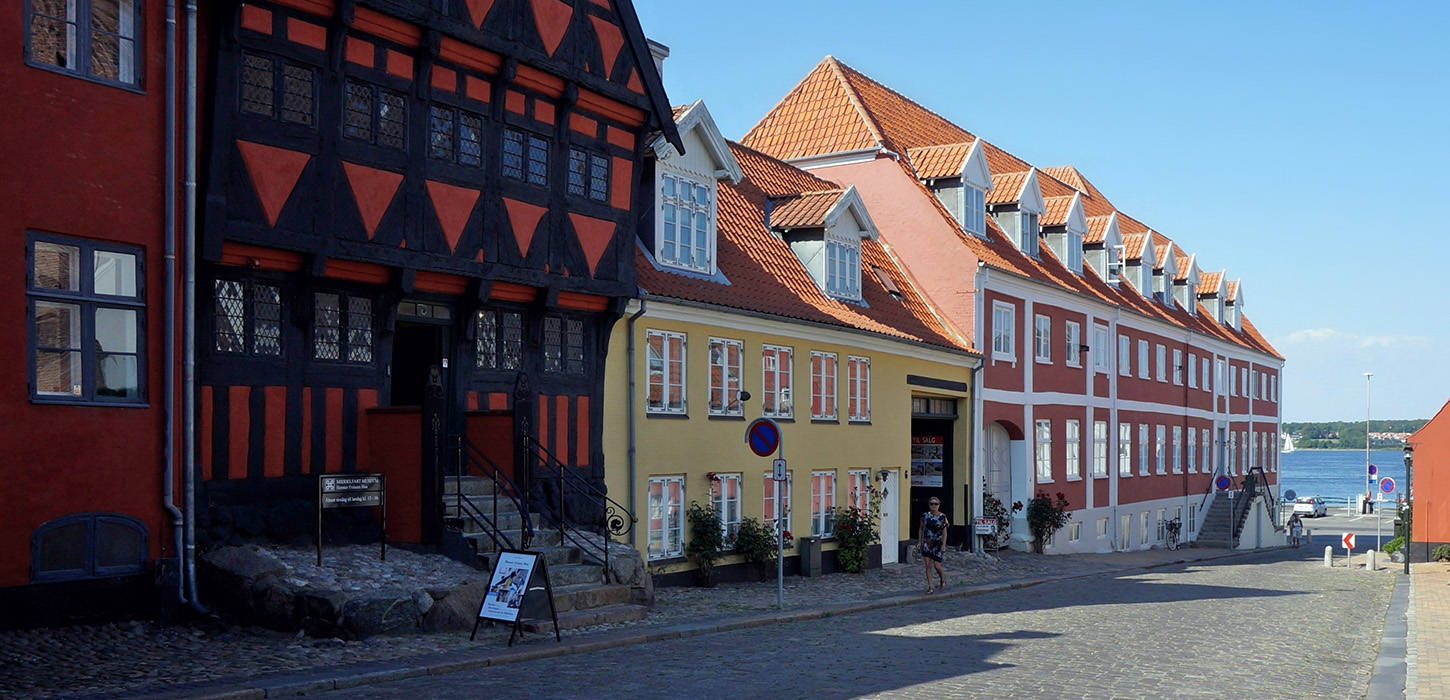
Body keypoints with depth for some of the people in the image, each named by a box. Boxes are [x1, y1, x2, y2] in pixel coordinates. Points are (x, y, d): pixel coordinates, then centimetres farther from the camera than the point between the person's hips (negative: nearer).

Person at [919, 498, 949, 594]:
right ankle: (930, 587, 5)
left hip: (937, 543, -2)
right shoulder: (925, 516, 5)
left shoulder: (942, 516, -2)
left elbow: (944, 531, -2)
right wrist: (920, 541, 7)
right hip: (927, 543, 2)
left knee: (937, 565, -4)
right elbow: (921, 529, 13)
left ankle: (943, 580, 26)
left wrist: (943, 544, -10)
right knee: (928, 566, -1)